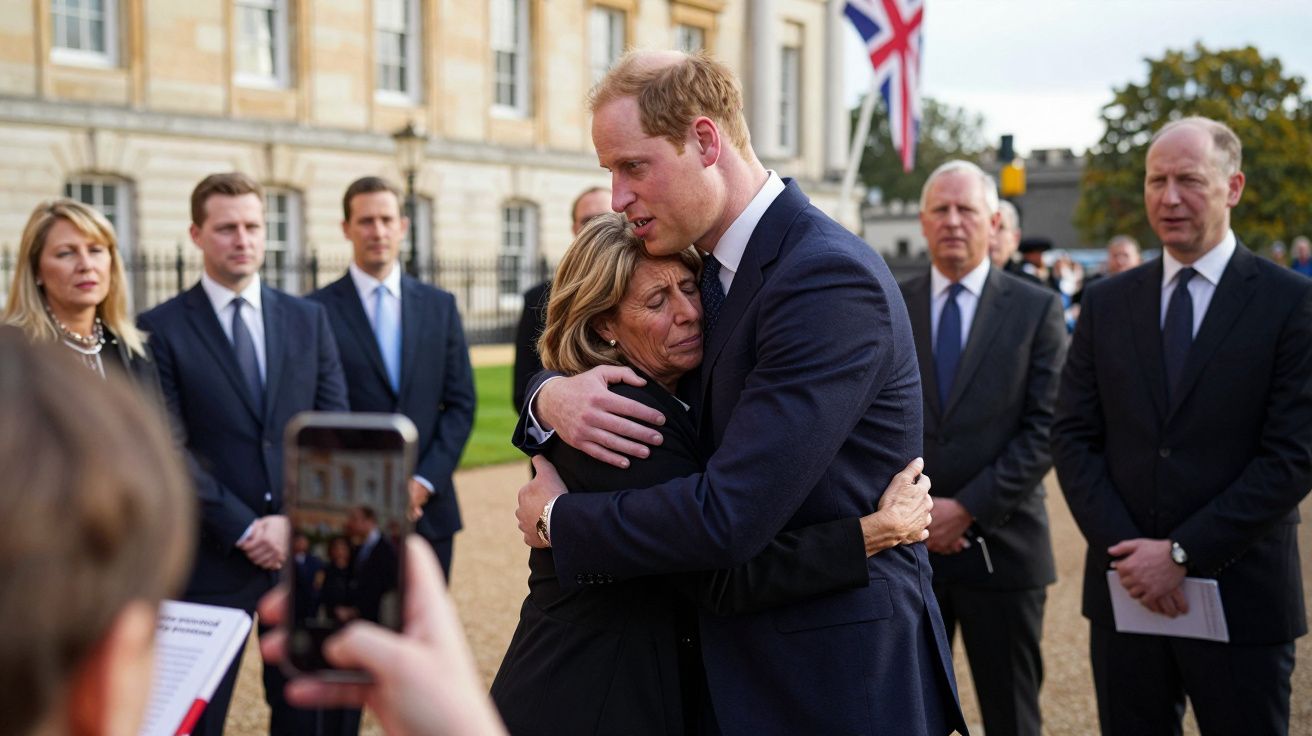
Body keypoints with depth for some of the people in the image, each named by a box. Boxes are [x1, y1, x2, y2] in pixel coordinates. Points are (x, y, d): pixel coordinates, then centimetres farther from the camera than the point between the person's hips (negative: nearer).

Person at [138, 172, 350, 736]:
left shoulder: (308, 319, 8)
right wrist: (244, 530, -13)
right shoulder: (162, 328, -3)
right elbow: (171, 449, -9)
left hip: (305, 546, 4)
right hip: (211, 557, -3)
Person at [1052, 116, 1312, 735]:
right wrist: (1125, 550, -9)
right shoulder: (1106, 304, 8)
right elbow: (1073, 436, 5)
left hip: (1242, 597, -3)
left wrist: (1182, 552, -14)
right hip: (1125, 591, 3)